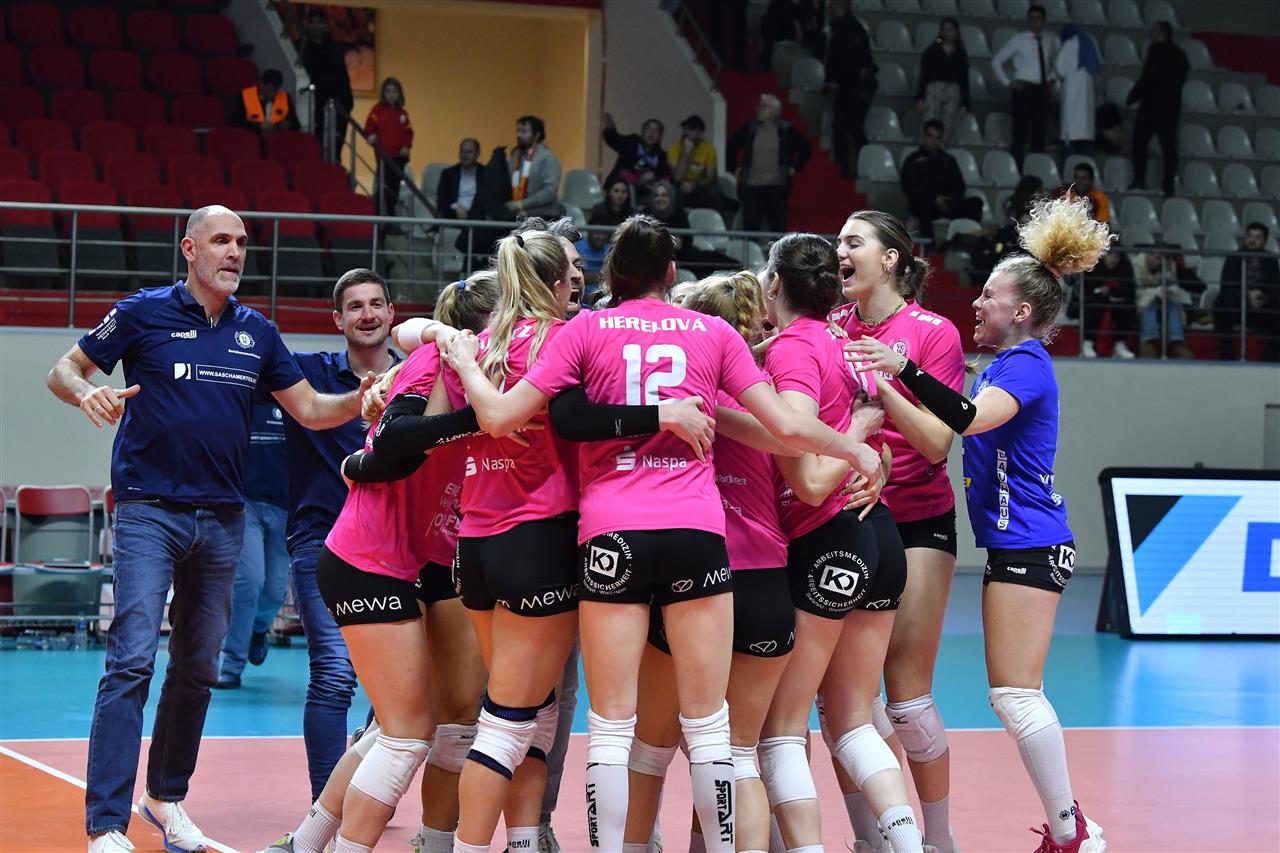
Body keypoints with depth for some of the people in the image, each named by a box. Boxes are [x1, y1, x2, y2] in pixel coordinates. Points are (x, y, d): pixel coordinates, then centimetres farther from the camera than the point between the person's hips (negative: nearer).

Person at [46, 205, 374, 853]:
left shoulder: (257, 333, 9)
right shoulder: (143, 313, -3)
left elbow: (311, 410, 13)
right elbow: (63, 371, 2)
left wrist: (361, 399, -7)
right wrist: (88, 393, -21)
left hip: (222, 519, 5)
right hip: (148, 512, -5)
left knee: (197, 668, 11)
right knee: (133, 660, -15)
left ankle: (166, 797, 28)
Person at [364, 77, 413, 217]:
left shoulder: (402, 113, 12)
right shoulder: (378, 109, -1)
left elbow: (408, 132, 15)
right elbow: (369, 127, -7)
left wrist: (406, 146, 0)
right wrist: (371, 136, -27)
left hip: (399, 155, 5)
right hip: (384, 155, -5)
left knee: (395, 187, 9)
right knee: (384, 186, -10)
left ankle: (391, 215, 18)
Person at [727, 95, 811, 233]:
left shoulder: (786, 131, 2)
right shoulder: (749, 129, 7)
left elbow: (805, 148, 11)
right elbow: (732, 146, 21)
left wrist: (795, 168, 6)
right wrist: (734, 168, 14)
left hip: (776, 188, -2)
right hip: (751, 188, 2)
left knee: (778, 227, -2)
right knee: (750, 227, 1)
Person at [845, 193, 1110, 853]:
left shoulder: (1026, 365, -13)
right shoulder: (1007, 365, 17)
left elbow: (968, 420, -30)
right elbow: (941, 434, 19)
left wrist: (906, 368, -35)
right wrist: (884, 389, 14)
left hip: (1029, 546, -10)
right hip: (1020, 545, 10)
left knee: (1014, 694, -9)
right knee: (1017, 696, 11)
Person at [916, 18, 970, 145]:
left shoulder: (961, 55, 11)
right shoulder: (932, 51, 7)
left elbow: (964, 80, 12)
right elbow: (923, 76, 4)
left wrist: (964, 104, 6)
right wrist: (920, 97, -5)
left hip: (952, 92, 2)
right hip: (933, 90, -2)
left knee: (948, 129, -4)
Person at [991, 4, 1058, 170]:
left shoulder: (1051, 40, 8)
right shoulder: (1018, 41, -3)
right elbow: (996, 61, 0)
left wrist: (1051, 77, 14)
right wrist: (1007, 82, -6)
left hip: (1042, 90, 4)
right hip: (1023, 89, -4)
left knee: (1039, 134, 6)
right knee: (1020, 133, -7)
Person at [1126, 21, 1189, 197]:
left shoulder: (1156, 50, -10)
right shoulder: (1180, 54, 12)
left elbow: (1148, 77, -15)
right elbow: (1181, 78, 16)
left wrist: (1133, 96, -7)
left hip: (1152, 103, -7)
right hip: (1172, 105, 7)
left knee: (1140, 141, -1)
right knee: (1168, 144, 6)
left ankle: (1139, 179, -8)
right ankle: (1168, 183, 1)